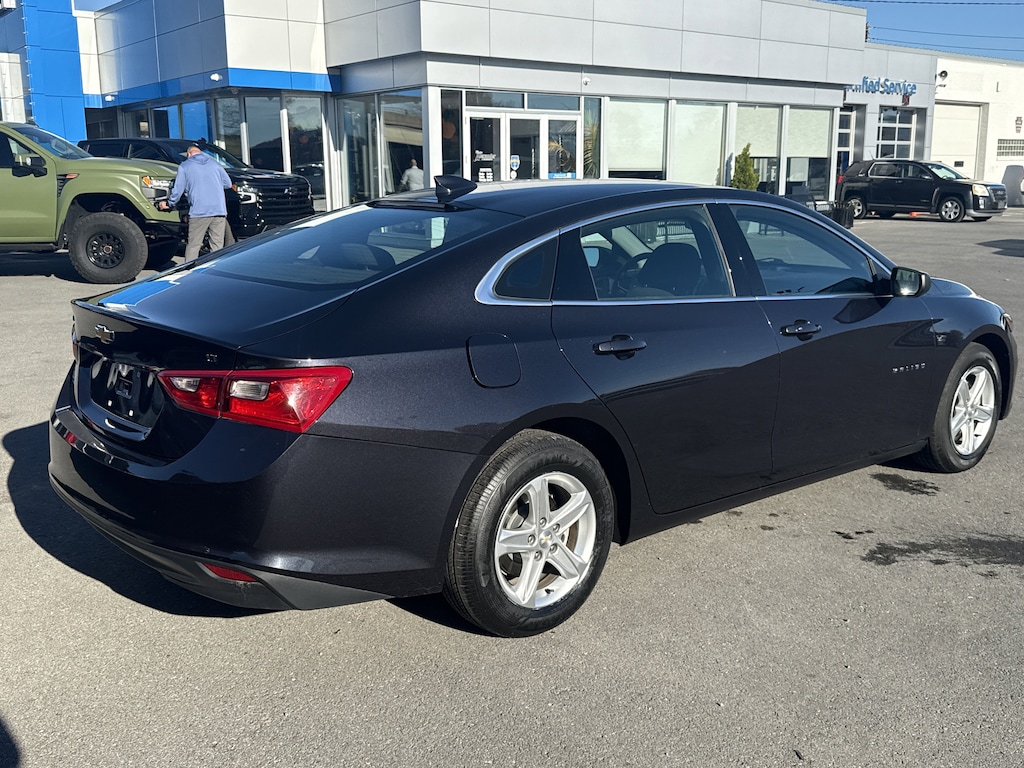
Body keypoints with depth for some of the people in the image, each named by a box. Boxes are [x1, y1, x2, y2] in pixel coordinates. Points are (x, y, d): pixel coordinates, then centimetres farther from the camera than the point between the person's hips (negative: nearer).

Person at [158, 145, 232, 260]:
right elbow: (228, 184, 17)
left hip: (198, 212, -2)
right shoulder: (214, 163, 15)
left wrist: (169, 203, 20)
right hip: (219, 211, 3)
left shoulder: (184, 166, 7)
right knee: (217, 246, 5)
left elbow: (178, 190, 5)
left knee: (193, 246, 1)